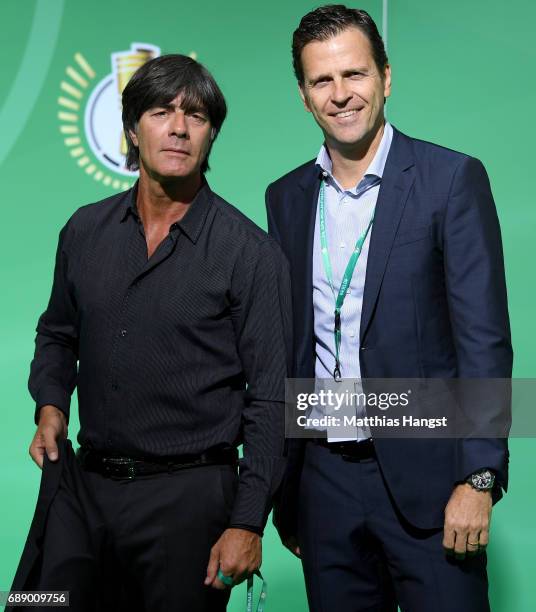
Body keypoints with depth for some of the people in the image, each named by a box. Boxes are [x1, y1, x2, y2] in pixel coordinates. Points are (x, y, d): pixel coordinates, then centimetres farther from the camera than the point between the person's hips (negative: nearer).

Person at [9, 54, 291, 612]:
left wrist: (248, 523, -12)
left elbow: (268, 398, -8)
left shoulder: (249, 252, -8)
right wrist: (50, 406, 2)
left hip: (188, 497, -4)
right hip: (81, 487, 4)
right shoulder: (85, 230, 6)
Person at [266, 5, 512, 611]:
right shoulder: (286, 197, 9)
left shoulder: (451, 179, -5)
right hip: (323, 477, 4)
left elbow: (484, 338, -9)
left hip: (424, 477, -4)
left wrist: (478, 479, -15)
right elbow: (287, 345, 13)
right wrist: (282, 489, 12)